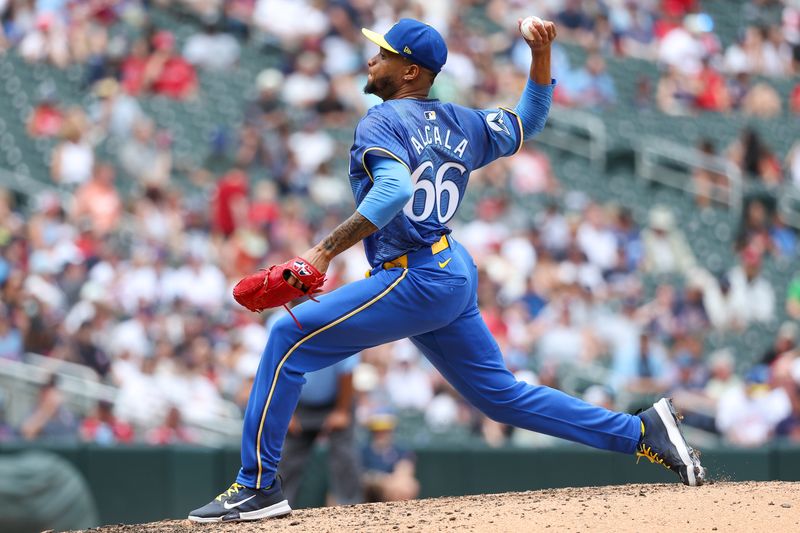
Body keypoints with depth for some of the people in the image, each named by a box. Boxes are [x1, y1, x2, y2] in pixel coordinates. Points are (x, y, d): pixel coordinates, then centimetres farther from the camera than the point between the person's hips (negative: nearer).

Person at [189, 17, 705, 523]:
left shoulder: (381, 123, -8)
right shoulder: (459, 124, 16)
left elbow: (394, 190, -27)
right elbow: (529, 121, 29)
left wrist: (325, 250, -28)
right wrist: (542, 55, 16)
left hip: (415, 280, -9)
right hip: (457, 275, 9)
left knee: (290, 337, -8)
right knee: (502, 395, 17)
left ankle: (259, 486, -11)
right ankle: (643, 431, 15)